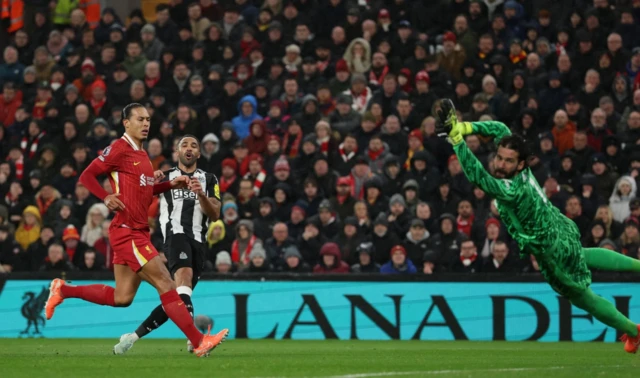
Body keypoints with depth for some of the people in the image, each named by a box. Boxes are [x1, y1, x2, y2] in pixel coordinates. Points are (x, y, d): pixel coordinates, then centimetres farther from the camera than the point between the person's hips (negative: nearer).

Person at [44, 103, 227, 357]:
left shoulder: (141, 154, 18)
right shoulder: (120, 149, -8)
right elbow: (86, 176, -9)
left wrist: (171, 184, 15)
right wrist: (106, 197, -24)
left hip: (138, 232, 10)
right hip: (127, 231, -10)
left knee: (122, 297, 11)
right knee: (166, 284, -11)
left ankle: (63, 289, 24)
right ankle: (198, 342, -11)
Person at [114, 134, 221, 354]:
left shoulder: (209, 180, 19)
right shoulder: (166, 176, 16)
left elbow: (215, 215, 6)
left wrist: (201, 194, -13)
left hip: (198, 241, 4)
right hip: (176, 234, -4)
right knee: (184, 276, -32)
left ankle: (134, 336, 16)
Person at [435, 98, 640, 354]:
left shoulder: (514, 190, -39)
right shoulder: (518, 167, -17)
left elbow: (477, 176, -53)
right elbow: (500, 129, -2)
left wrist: (456, 138, -56)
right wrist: (465, 128, -17)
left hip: (554, 252, -8)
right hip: (563, 230, 8)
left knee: (584, 298, 18)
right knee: (583, 258, 40)